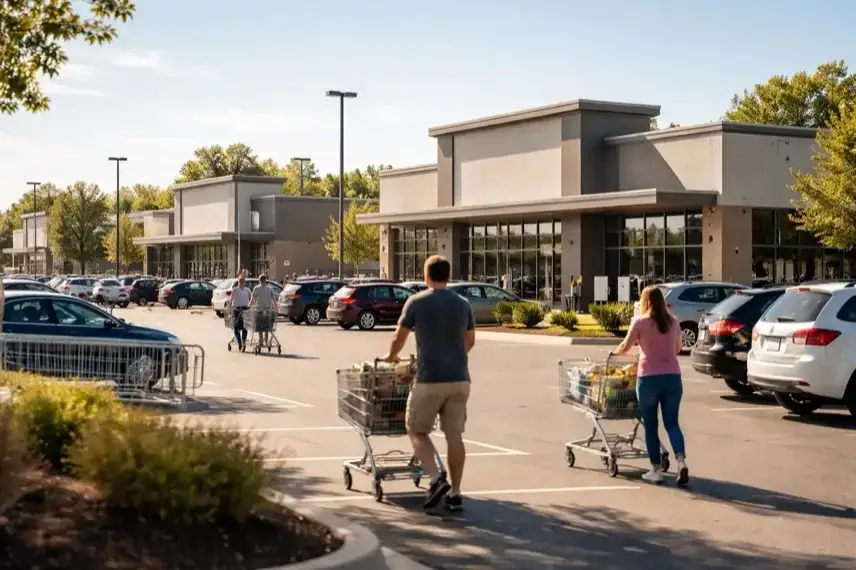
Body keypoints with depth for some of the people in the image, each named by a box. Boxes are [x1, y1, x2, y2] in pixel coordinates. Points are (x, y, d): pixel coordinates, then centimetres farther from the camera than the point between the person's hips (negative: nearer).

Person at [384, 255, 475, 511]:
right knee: (454, 435, 8)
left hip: (429, 379, -4)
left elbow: (399, 339, 6)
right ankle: (454, 493, 8)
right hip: (459, 378, 4)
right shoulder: (463, 304, 10)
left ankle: (436, 479, -8)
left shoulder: (417, 302, -3)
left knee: (416, 430, 10)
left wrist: (391, 356, 27)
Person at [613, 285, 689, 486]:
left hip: (649, 378, -3)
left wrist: (615, 352, 26)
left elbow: (625, 347, 4)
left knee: (650, 425, 7)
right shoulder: (673, 322, 8)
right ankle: (681, 461, -13)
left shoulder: (640, 322, -4)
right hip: (672, 377, 3)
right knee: (672, 423, 8)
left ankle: (656, 470, 9)